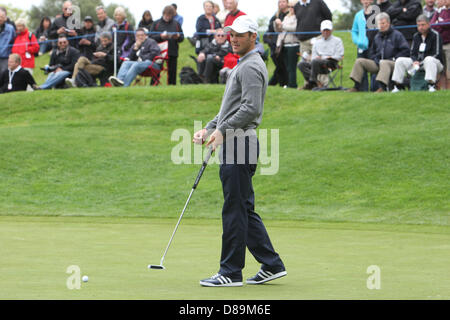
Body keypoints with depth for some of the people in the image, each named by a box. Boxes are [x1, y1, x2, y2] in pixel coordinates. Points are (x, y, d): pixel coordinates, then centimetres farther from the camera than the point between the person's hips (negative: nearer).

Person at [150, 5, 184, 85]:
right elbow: (151, 37, 0)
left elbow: (182, 37, 12)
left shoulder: (176, 24, 13)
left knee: (172, 72, 1)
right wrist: (161, 36, -16)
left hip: (173, 53, 2)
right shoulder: (156, 23, 8)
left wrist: (178, 36, -10)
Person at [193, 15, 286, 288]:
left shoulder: (251, 67, -11)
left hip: (239, 144, -11)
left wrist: (223, 129, -20)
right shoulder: (243, 66, 22)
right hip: (235, 144, 11)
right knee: (245, 210, 11)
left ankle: (231, 272, -3)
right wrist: (209, 128, 17)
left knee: (235, 210, -6)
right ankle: (271, 265, 13)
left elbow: (251, 108, -22)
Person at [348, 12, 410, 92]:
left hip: (393, 64, -6)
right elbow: (372, 53, 26)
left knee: (384, 63, -40)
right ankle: (356, 87, -14)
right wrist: (376, 60, 5)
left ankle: (382, 87, -57)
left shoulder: (397, 35, 4)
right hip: (378, 64, 6)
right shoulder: (377, 37, 21)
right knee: (359, 61, -7)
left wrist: (394, 59, -11)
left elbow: (406, 50, -4)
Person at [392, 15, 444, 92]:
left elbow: (437, 54, -15)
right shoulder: (416, 36, 12)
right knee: (400, 61, -5)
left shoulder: (435, 35, -8)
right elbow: (413, 53, 13)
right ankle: (398, 86, -7)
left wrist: (421, 63, -24)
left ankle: (432, 85, -49)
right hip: (418, 62, 6)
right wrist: (415, 61, -13)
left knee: (429, 59, -41)